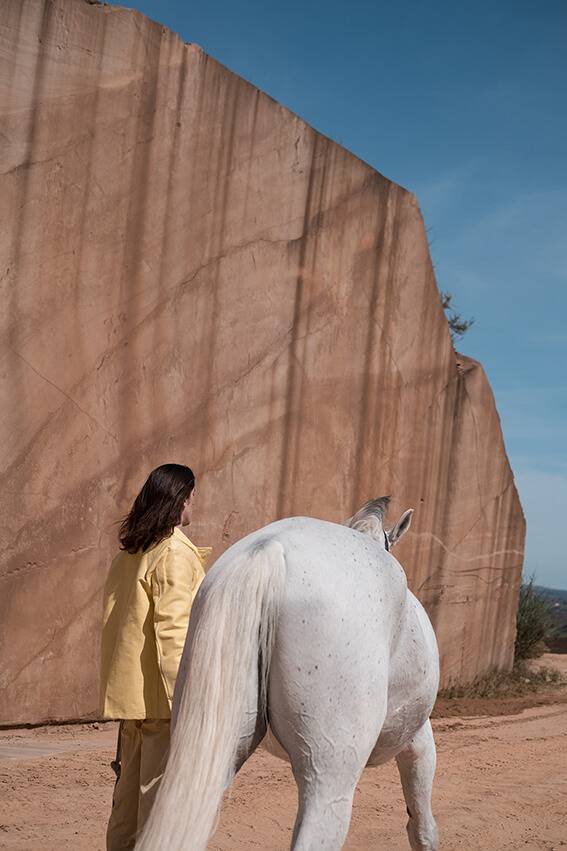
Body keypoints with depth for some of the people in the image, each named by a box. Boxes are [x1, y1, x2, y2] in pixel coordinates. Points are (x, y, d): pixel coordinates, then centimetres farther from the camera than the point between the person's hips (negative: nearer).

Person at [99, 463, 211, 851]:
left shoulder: (129, 553, 12)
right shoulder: (176, 553, -14)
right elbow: (173, 630, -20)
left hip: (128, 688, 9)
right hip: (160, 689, -9)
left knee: (131, 784, 18)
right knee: (162, 790, -3)